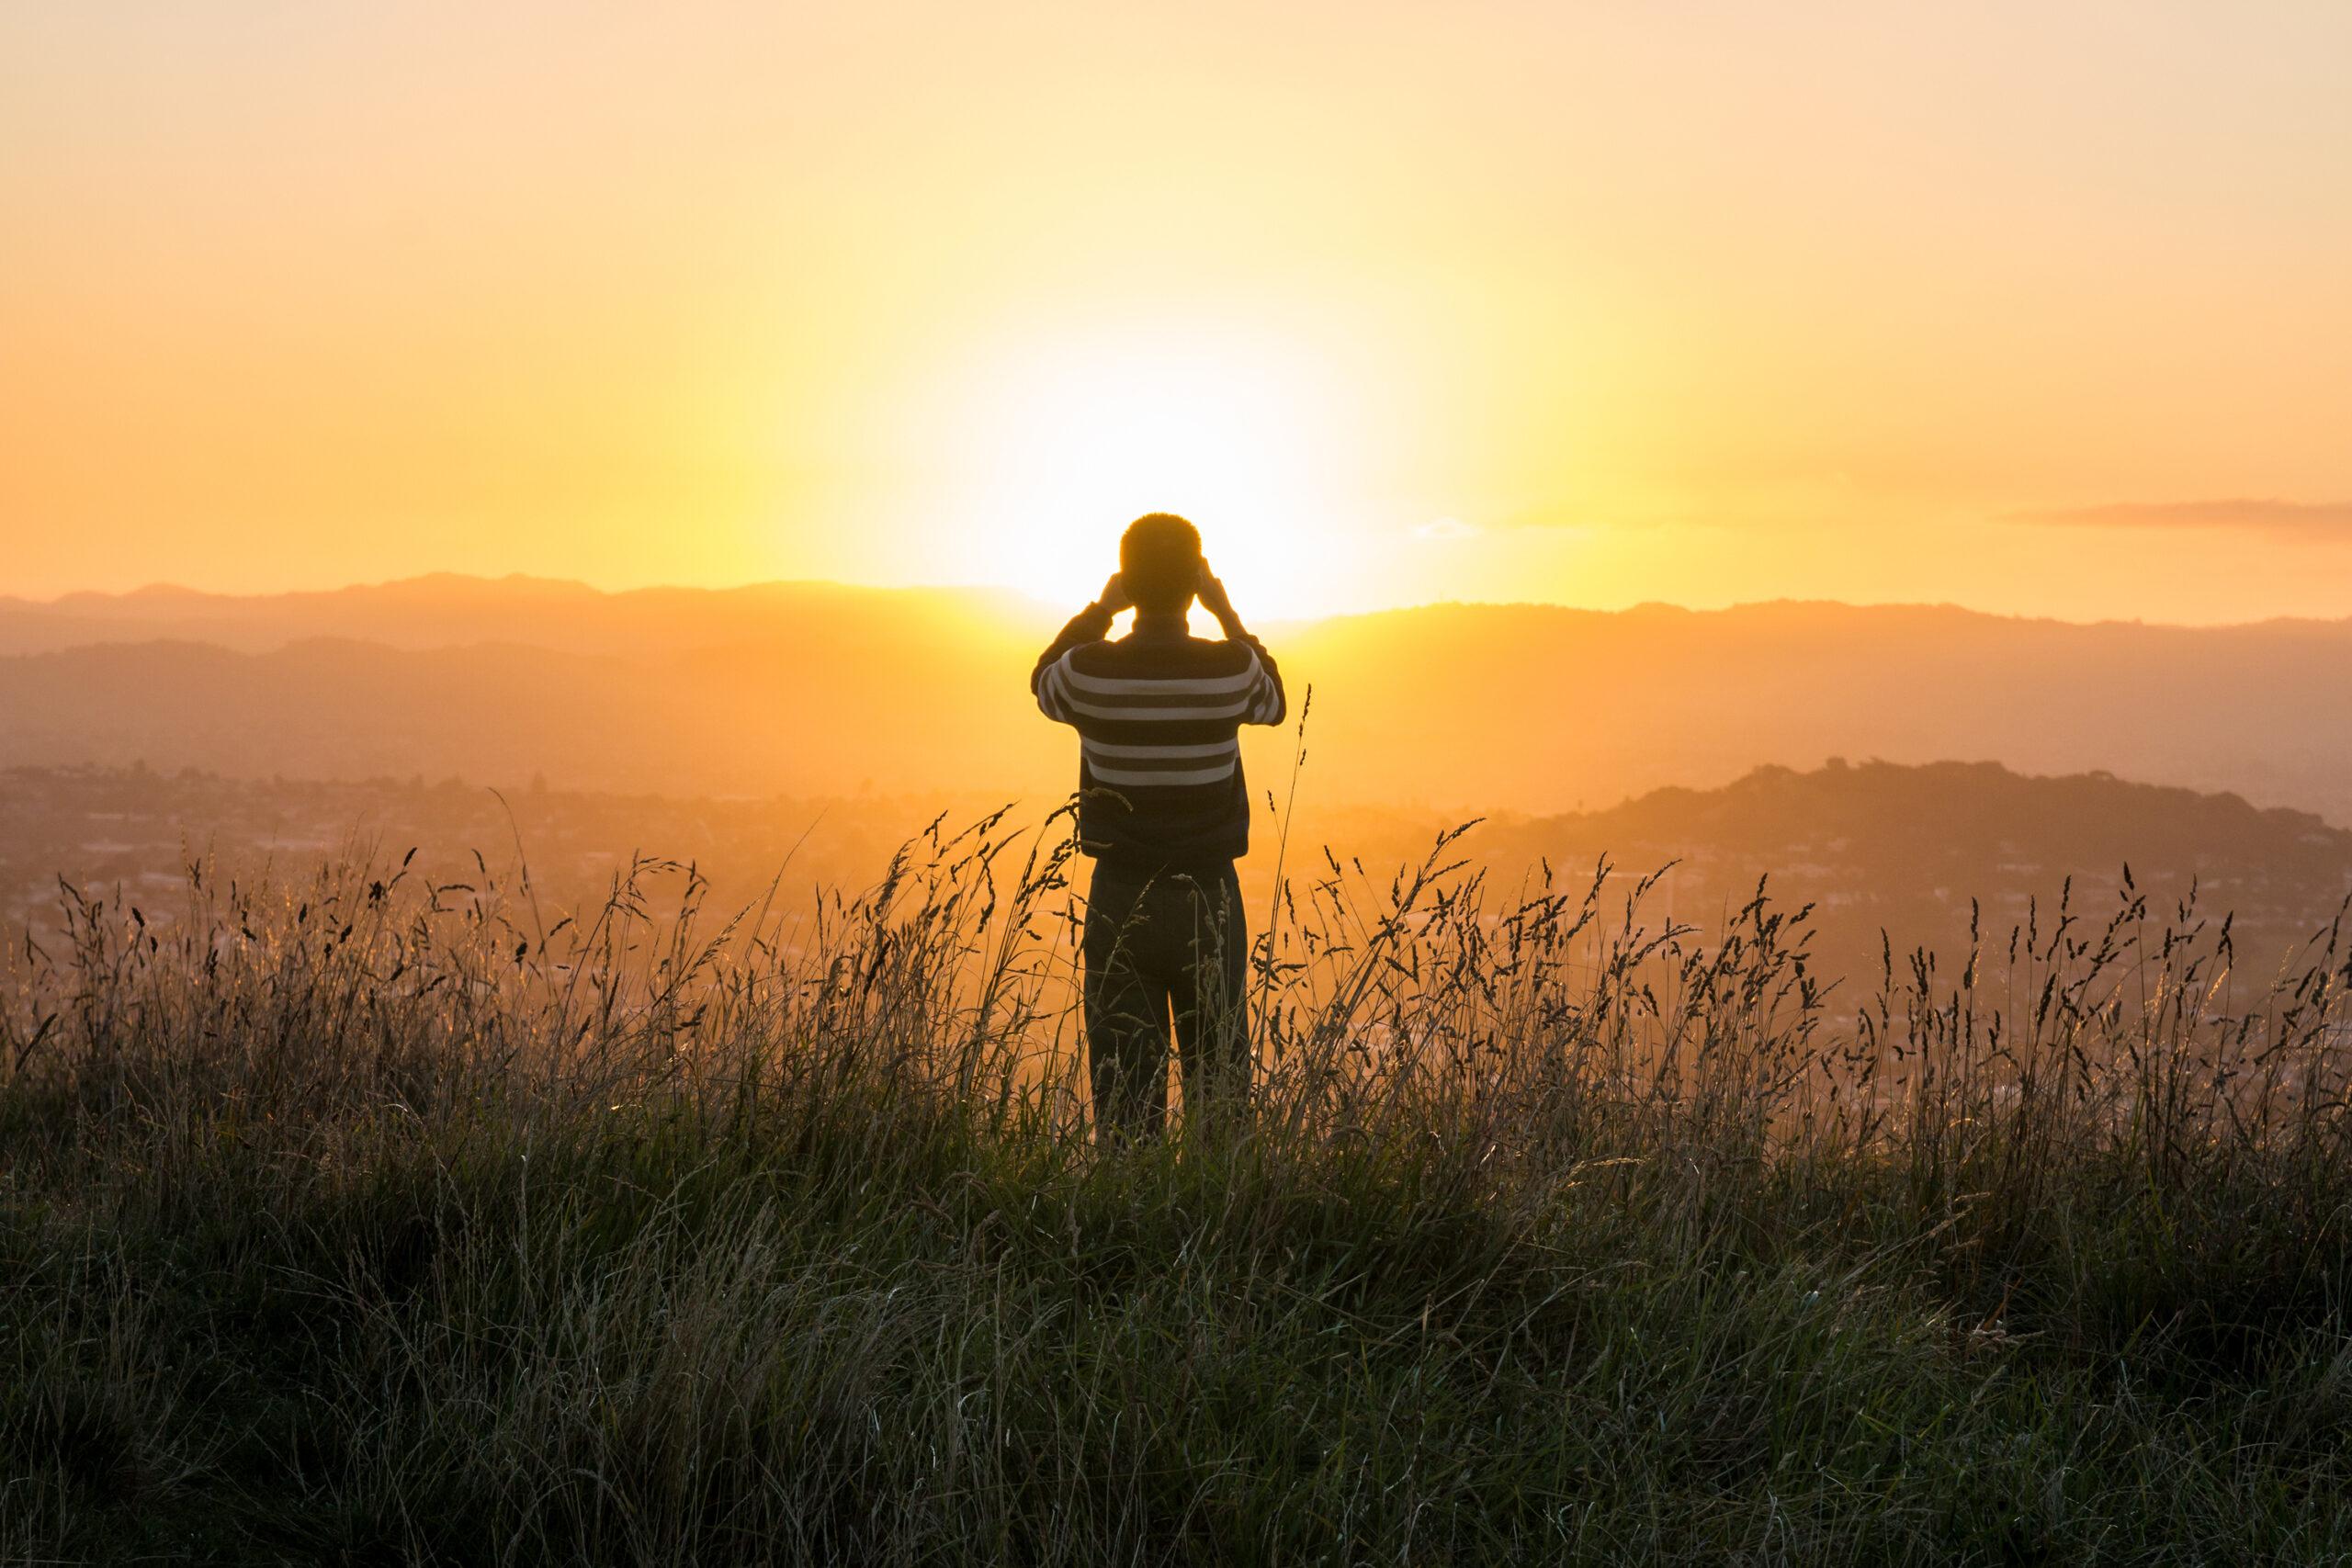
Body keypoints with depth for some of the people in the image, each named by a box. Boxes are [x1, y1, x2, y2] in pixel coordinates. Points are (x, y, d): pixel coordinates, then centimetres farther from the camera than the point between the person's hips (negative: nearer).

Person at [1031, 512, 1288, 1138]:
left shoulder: (1091, 670, -11)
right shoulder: (1231, 667, -11)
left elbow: (1043, 683, 15)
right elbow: (1274, 701, 14)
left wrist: (1099, 610, 12)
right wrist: (1228, 615, 14)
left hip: (1120, 899, 0)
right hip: (1209, 899, 0)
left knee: (1122, 1088, 5)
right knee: (1219, 1084, 10)